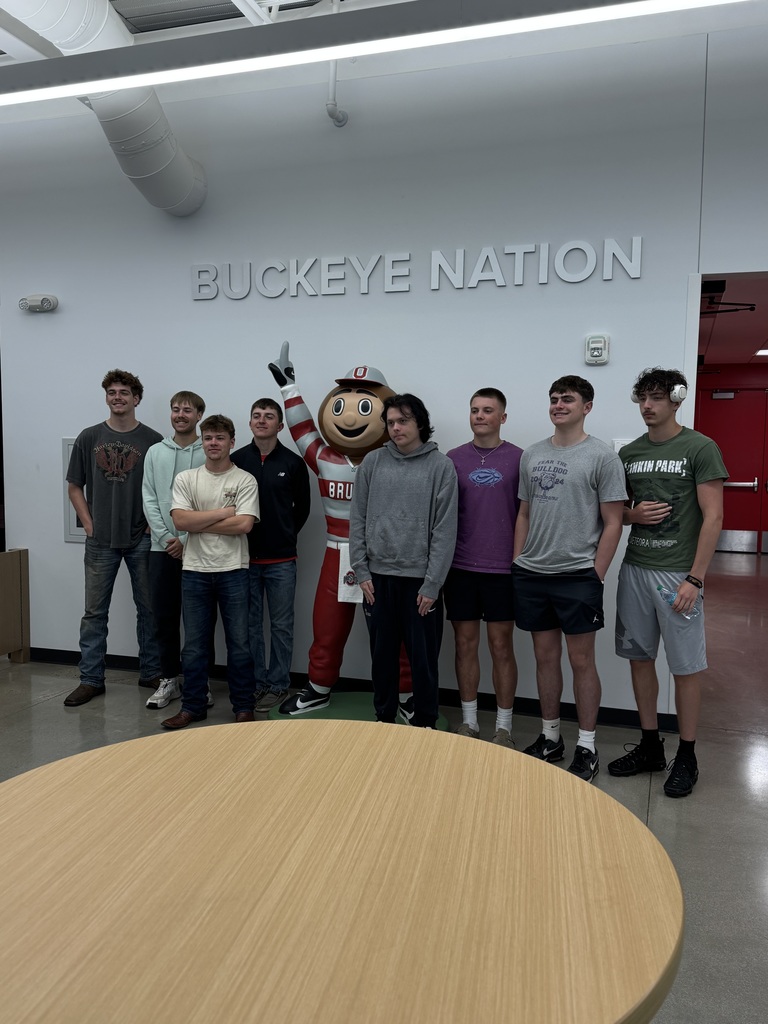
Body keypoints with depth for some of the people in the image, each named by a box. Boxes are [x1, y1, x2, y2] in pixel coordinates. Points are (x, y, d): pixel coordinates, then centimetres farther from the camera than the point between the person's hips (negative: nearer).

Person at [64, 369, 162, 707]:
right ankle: (91, 679, 18)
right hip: (100, 540, 1)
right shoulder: (89, 437, 4)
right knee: (95, 612, 7)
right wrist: (88, 524, 1)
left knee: (148, 608, 8)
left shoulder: (152, 440, -1)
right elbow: (74, 486, 9)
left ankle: (151, 673, 21)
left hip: (141, 540, -1)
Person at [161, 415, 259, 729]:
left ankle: (243, 707, 19)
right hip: (195, 571, 2)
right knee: (193, 644, 11)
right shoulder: (185, 479, 5)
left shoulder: (245, 480, -2)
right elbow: (180, 521, -9)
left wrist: (198, 523, -10)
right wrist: (223, 513, -11)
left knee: (239, 643, 5)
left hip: (233, 571, -2)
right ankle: (192, 706, 24)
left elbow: (244, 525, -15)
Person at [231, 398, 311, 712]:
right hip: (245, 557, 1)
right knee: (250, 624, 10)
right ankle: (255, 682, 23)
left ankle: (278, 684, 19)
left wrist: (283, 536, 7)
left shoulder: (293, 463, -2)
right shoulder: (236, 460, 0)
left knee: (281, 625, 7)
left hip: (281, 560, -1)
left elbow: (302, 508, 7)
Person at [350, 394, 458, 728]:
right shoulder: (372, 462, 5)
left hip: (421, 579, -3)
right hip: (378, 577, 3)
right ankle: (383, 717, 30)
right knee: (383, 654, 13)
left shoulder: (441, 466, -4)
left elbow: (445, 531, -7)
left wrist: (432, 584, -11)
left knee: (423, 656, 7)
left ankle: (425, 722, 24)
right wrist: (361, 572, 0)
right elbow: (358, 520, 6)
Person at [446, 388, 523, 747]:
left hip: (502, 569, -2)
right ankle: (469, 721, 25)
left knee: (501, 647, 6)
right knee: (465, 644, 10)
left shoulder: (518, 458, 0)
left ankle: (503, 727, 20)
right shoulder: (454, 458, 5)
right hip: (460, 568, 2)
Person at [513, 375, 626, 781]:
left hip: (577, 576, -5)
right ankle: (550, 738, 28)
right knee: (545, 656, 13)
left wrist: (595, 576, -10)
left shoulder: (602, 456, -4)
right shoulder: (532, 455, 10)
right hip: (532, 575, 5)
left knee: (581, 660, 4)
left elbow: (612, 523, -5)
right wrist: (517, 564, 9)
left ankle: (586, 748, 19)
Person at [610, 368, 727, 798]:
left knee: (687, 666, 4)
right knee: (640, 658, 11)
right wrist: (633, 514, -7)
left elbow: (713, 517, -9)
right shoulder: (629, 453, 9)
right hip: (635, 569, 5)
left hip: (678, 574, -5)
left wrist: (695, 579, -15)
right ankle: (650, 746, 27)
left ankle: (687, 757, 20)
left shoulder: (700, 448, -5)